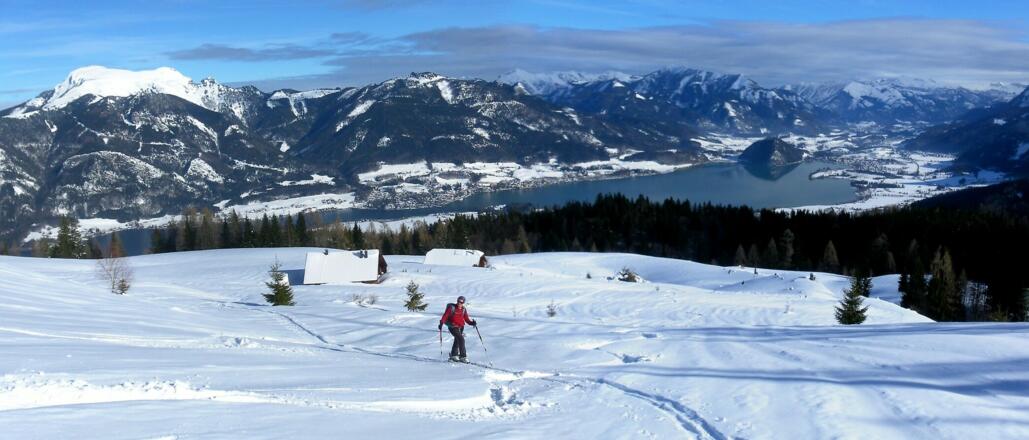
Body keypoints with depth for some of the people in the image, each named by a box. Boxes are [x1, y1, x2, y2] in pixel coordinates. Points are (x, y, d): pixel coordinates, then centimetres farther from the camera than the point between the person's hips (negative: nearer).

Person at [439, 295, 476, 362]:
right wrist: (441, 323, -22)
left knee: (457, 340, 18)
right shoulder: (452, 308, -9)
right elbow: (445, 315, -12)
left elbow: (466, 318, 7)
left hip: (460, 327, 7)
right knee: (461, 339, -19)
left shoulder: (464, 309, 6)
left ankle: (453, 355, 35)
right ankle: (463, 356, -18)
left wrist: (471, 322, -11)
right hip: (453, 327, -7)